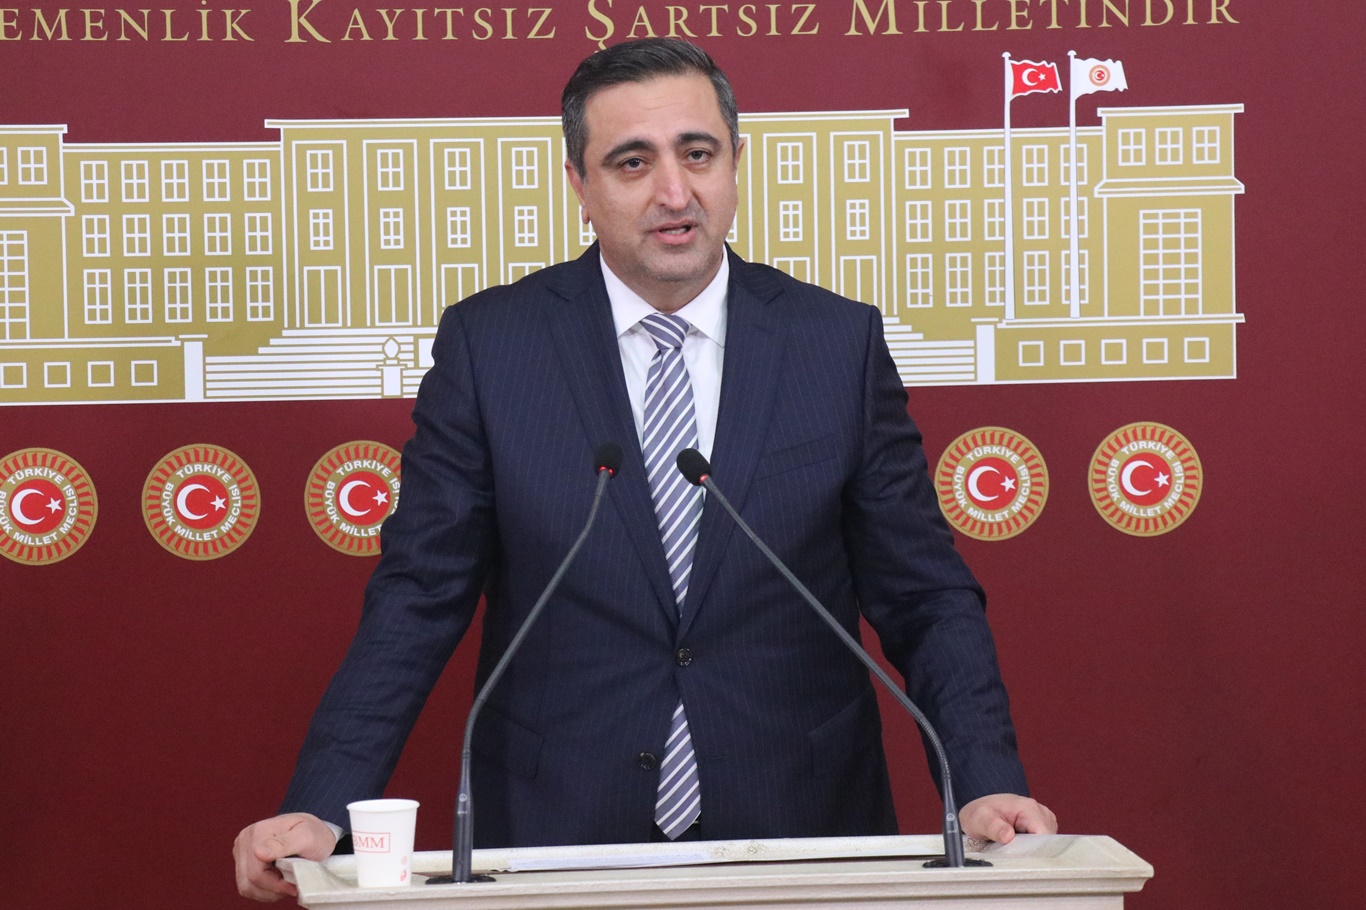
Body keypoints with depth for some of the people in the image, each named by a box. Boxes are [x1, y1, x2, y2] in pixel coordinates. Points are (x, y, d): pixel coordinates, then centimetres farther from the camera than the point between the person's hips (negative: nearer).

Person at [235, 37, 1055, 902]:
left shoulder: (841, 343, 1)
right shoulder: (487, 343, -2)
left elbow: (927, 599, 3)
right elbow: (418, 601, -1)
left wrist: (987, 785, -11)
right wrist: (322, 808, -12)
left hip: (801, 831, 1)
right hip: (556, 835, -1)